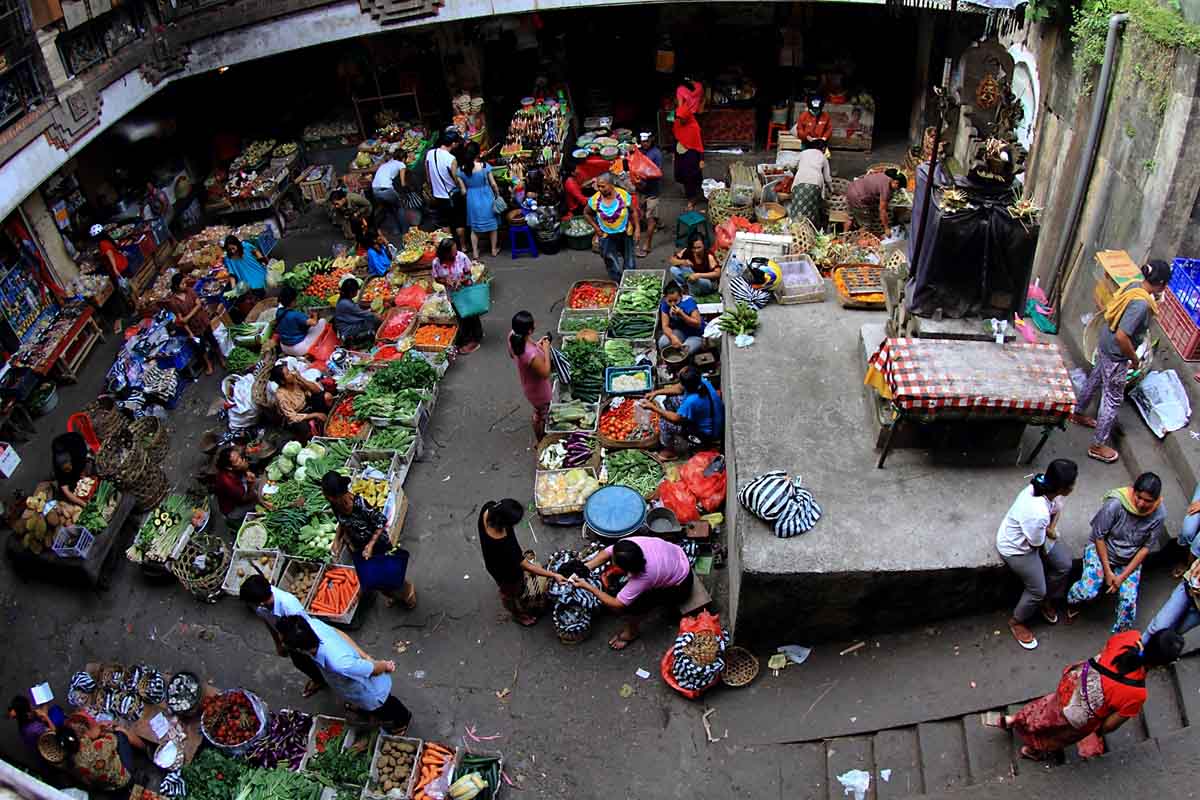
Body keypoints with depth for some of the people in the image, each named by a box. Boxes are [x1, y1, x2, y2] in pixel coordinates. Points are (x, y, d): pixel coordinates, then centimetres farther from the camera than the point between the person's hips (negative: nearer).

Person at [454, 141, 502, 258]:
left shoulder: (460, 170, -10)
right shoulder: (485, 166, -16)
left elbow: (463, 190, -6)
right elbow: (493, 184, -9)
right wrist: (498, 195, 9)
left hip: (472, 199, 2)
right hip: (487, 197, -2)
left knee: (474, 227, 17)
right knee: (493, 224, 18)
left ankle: (475, 252, 20)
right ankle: (494, 249, 29)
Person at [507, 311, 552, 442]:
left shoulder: (513, 336, -23)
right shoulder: (532, 355, -45)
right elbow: (545, 373, -27)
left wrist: (536, 345, -4)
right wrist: (546, 350, -23)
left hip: (527, 383, 7)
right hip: (538, 389, -7)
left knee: (539, 411, 34)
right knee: (541, 415, 22)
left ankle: (541, 435, 60)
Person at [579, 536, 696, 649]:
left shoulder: (644, 576, -40)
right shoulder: (632, 543, -29)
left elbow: (616, 605, -30)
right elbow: (608, 552, -10)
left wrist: (588, 587, -27)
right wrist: (587, 567, -23)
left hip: (680, 587, -6)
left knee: (632, 603, -19)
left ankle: (630, 633, 10)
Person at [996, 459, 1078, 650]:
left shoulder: (1047, 488, -21)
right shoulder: (1038, 513, -44)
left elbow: (1057, 508, 5)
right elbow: (1038, 544, -23)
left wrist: (1051, 527, -11)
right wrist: (1049, 532, -3)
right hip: (1016, 548, -8)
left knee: (1065, 564, 11)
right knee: (1037, 590, 2)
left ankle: (1047, 600, 37)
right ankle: (1016, 622, 29)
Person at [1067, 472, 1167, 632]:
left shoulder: (1159, 515, -19)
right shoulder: (1115, 503, -30)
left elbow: (1146, 548, -9)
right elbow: (1099, 536, -17)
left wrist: (1123, 576, -13)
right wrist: (1108, 571, -15)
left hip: (1130, 560, 3)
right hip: (1101, 549, -3)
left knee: (1129, 600, -16)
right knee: (1088, 592, -23)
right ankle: (1073, 600, 15)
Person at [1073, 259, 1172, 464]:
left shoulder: (1134, 286, -7)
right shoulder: (1141, 304, -33)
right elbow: (1122, 336, -33)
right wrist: (1134, 358, -17)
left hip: (1105, 345, 9)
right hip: (1116, 356, -9)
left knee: (1094, 380, 30)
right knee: (1113, 399, 5)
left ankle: (1078, 413, 54)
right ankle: (1098, 445, 16)